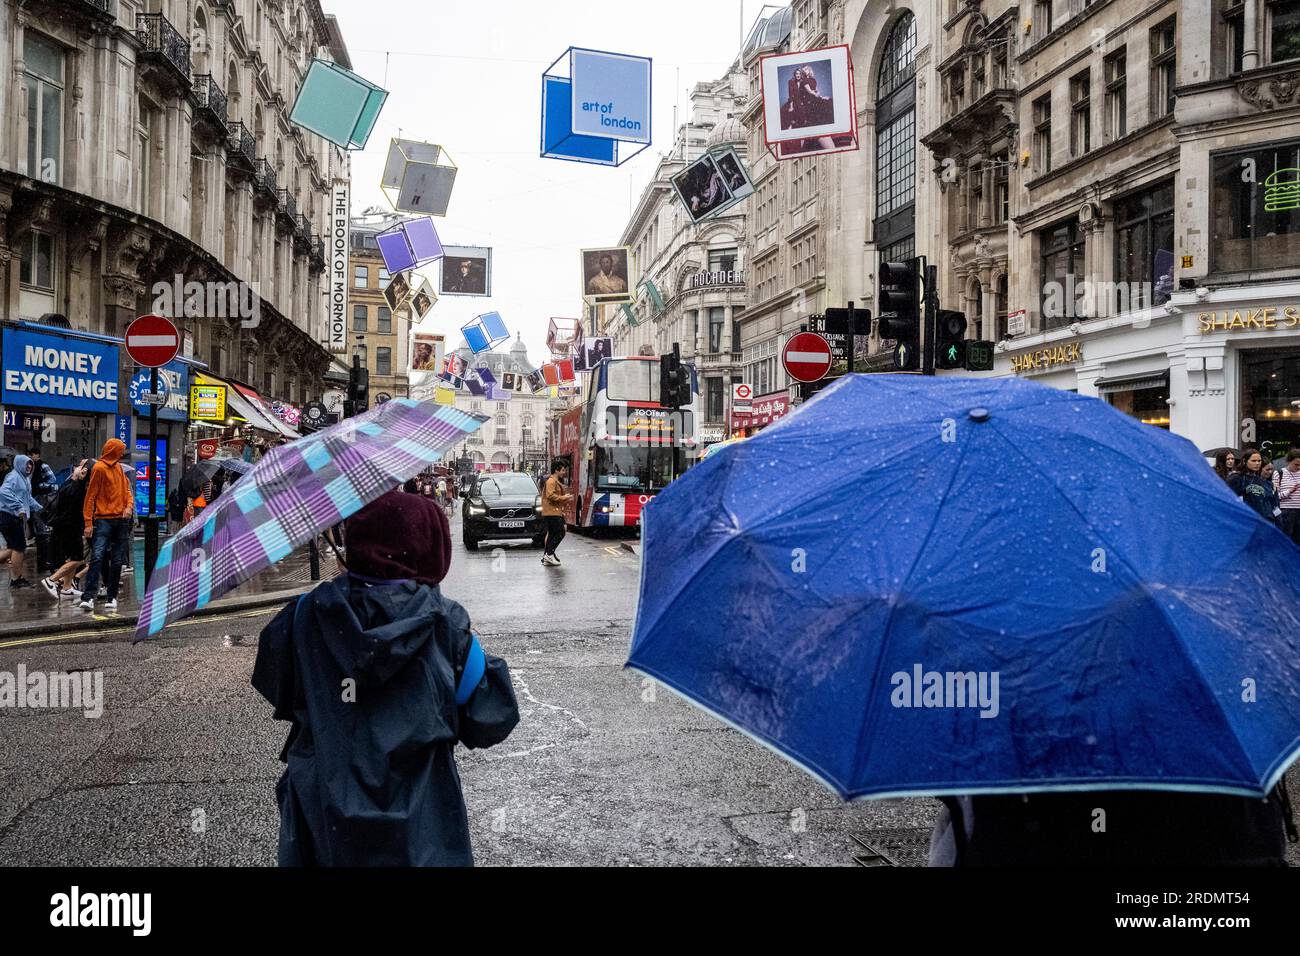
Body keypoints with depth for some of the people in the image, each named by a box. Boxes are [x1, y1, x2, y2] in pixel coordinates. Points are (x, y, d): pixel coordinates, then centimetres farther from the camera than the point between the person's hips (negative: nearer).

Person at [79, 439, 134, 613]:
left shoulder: (118, 467, 15)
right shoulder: (99, 468, -5)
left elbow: (126, 489, 20)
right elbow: (91, 496, -7)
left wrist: (129, 505, -3)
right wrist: (88, 523, -12)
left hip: (121, 520, 6)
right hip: (104, 519, -6)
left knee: (117, 561, 5)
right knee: (97, 557, -16)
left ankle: (112, 597, 10)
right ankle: (88, 597, -20)